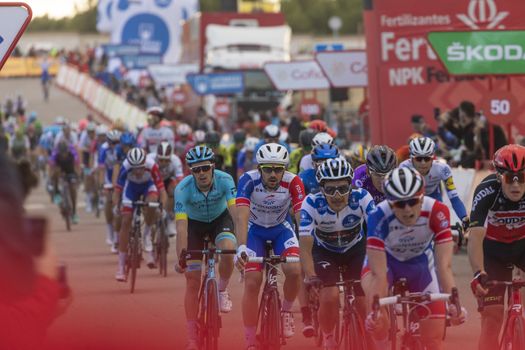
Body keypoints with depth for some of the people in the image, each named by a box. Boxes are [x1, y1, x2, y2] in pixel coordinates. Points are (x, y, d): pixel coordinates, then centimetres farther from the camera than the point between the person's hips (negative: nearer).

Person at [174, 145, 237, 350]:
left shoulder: (224, 180, -29)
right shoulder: (183, 188, -30)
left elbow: (236, 211, -37)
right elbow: (181, 225, -34)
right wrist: (180, 258, -43)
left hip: (220, 219, 0)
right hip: (195, 224, 0)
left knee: (228, 249, -34)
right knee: (192, 280, -8)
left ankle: (222, 290, -5)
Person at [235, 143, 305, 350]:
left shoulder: (293, 183, -28)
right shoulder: (248, 181, -31)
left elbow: (302, 218, -33)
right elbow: (242, 217, -40)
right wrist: (241, 248, -55)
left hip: (281, 228, 1)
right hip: (255, 230, -1)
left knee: (294, 270, -24)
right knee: (252, 282, -14)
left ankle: (286, 310, 7)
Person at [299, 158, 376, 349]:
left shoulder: (361, 198, -31)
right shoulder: (312, 204, -32)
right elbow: (305, 245, -35)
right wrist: (311, 277, -49)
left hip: (355, 249, 1)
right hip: (325, 251, -1)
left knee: (364, 300, -12)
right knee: (330, 296, -23)